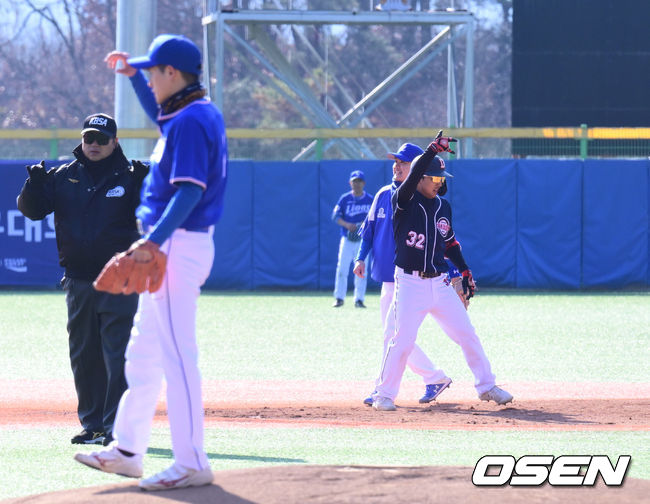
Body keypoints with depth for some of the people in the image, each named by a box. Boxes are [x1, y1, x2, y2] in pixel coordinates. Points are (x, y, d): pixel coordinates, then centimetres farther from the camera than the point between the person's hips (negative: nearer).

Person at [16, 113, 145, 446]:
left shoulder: (129, 178, 1)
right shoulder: (63, 178, 10)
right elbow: (31, 209, 5)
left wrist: (144, 185, -25)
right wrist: (35, 185, -14)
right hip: (78, 280, 4)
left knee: (118, 356, -7)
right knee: (83, 357, 8)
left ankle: (116, 427, -6)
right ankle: (92, 425, 16)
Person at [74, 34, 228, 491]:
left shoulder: (190, 122, -17)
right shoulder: (201, 113, 14)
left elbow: (190, 190, -25)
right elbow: (158, 113, 38)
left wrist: (154, 241, -32)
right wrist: (131, 74, 30)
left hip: (178, 244, -11)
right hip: (171, 249, 11)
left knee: (177, 356, -10)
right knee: (143, 353, 17)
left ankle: (192, 464, -10)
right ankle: (127, 451, 24)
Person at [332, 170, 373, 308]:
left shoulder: (370, 200, 5)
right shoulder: (345, 198, 3)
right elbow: (335, 216, -1)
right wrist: (347, 225, -17)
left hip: (363, 239, 1)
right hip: (347, 238, -1)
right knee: (342, 268, -7)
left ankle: (359, 299, 5)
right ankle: (339, 298, 0)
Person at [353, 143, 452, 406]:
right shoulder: (383, 195, 11)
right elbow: (369, 229, 18)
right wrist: (361, 258, 4)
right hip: (387, 279, 8)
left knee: (393, 332, -12)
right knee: (396, 335, 11)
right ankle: (435, 378, 21)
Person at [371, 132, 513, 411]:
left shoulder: (443, 206, 11)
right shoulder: (404, 202, -7)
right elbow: (412, 177, -26)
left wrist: (465, 271, 16)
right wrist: (433, 149, -33)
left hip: (440, 284, 5)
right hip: (410, 284, -5)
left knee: (467, 335, 6)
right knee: (402, 342, -9)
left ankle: (486, 386, 18)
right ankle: (384, 395, 5)